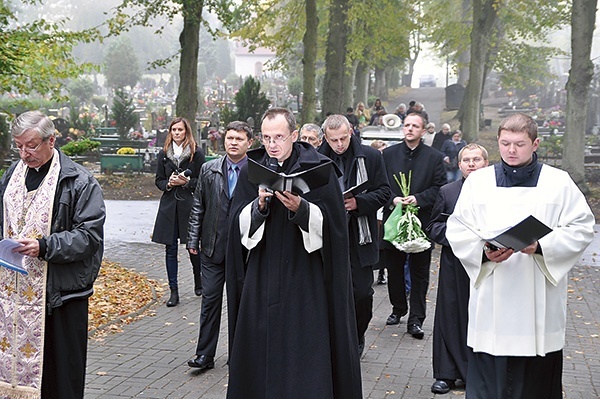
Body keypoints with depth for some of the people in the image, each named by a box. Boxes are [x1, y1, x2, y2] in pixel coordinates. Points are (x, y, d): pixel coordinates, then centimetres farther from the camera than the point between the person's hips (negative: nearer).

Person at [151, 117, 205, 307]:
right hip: (169, 205, 3)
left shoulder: (197, 153, -2)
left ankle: (198, 283, 30)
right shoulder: (163, 154, 9)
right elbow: (158, 180, 12)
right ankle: (174, 292, 10)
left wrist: (186, 182, -16)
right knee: (170, 249, 3)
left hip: (190, 205, -3)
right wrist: (168, 184, -8)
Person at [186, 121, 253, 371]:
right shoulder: (209, 170, 5)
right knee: (210, 300, 4)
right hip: (213, 248, 2)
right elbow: (198, 207, 9)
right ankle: (205, 355, 10)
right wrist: (193, 239, 5)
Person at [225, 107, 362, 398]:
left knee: (305, 351, -1)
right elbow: (239, 222, 1)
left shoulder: (318, 168, -4)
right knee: (261, 343, 7)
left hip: (304, 274, -3)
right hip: (262, 274, 3)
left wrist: (300, 208, -23)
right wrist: (260, 205, -16)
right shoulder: (252, 169, 5)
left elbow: (330, 222, -8)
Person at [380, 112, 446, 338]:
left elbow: (440, 188, -3)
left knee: (419, 273, 1)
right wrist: (393, 199, -13)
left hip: (422, 222, -2)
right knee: (394, 269, 11)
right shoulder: (388, 154, 7)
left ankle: (416, 319, 4)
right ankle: (398, 309, 28)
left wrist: (418, 199, -16)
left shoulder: (434, 157, 2)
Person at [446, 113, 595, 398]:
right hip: (491, 301, 1)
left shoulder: (559, 182, 5)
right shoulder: (477, 181, 9)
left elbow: (582, 228, 0)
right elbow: (457, 230, 6)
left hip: (539, 303, 0)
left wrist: (541, 246, -15)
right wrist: (484, 251, -13)